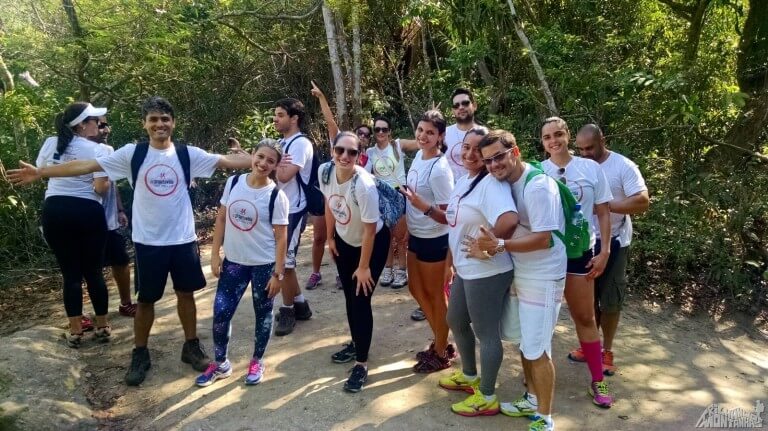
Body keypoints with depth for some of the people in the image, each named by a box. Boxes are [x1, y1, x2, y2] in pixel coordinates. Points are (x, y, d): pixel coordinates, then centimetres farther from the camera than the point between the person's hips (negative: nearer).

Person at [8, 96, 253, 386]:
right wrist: (40, 172, -8)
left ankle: (191, 346, 29)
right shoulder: (132, 153, -3)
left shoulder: (188, 154, -2)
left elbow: (227, 161, -7)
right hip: (148, 241, 0)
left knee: (186, 293, 12)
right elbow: (87, 165, -4)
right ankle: (140, 354, 27)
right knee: (146, 298, 11)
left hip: (183, 239, 1)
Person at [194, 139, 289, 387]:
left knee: (262, 313, 12)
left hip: (263, 264, -3)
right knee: (221, 312, 6)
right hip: (233, 261, 3)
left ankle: (257, 362, 31)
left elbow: (281, 237, -10)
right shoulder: (233, 183, -2)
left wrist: (278, 273, -11)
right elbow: (221, 219, 5)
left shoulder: (277, 196, -13)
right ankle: (221, 363, 27)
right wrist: (215, 254, 3)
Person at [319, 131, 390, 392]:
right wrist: (330, 238, 10)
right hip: (344, 240, 6)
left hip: (373, 243, -6)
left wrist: (364, 266, -18)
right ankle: (357, 343, 39)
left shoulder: (364, 186, -35)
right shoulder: (325, 171, -18)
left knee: (361, 300, -5)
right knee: (349, 296, 17)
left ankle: (361, 363, 8)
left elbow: (369, 231, -26)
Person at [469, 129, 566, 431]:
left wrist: (499, 245, -33)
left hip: (542, 279, -8)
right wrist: (486, 244, -11)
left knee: (537, 350, 1)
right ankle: (533, 400, 37)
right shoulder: (505, 183, 4)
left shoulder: (538, 185, -21)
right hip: (519, 274, 8)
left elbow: (543, 238, -25)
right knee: (524, 344, 19)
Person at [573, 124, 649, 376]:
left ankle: (607, 351, 23)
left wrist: (605, 205, -26)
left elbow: (643, 202, -19)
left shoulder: (623, 166, -12)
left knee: (610, 300, 7)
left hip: (613, 243, -4)